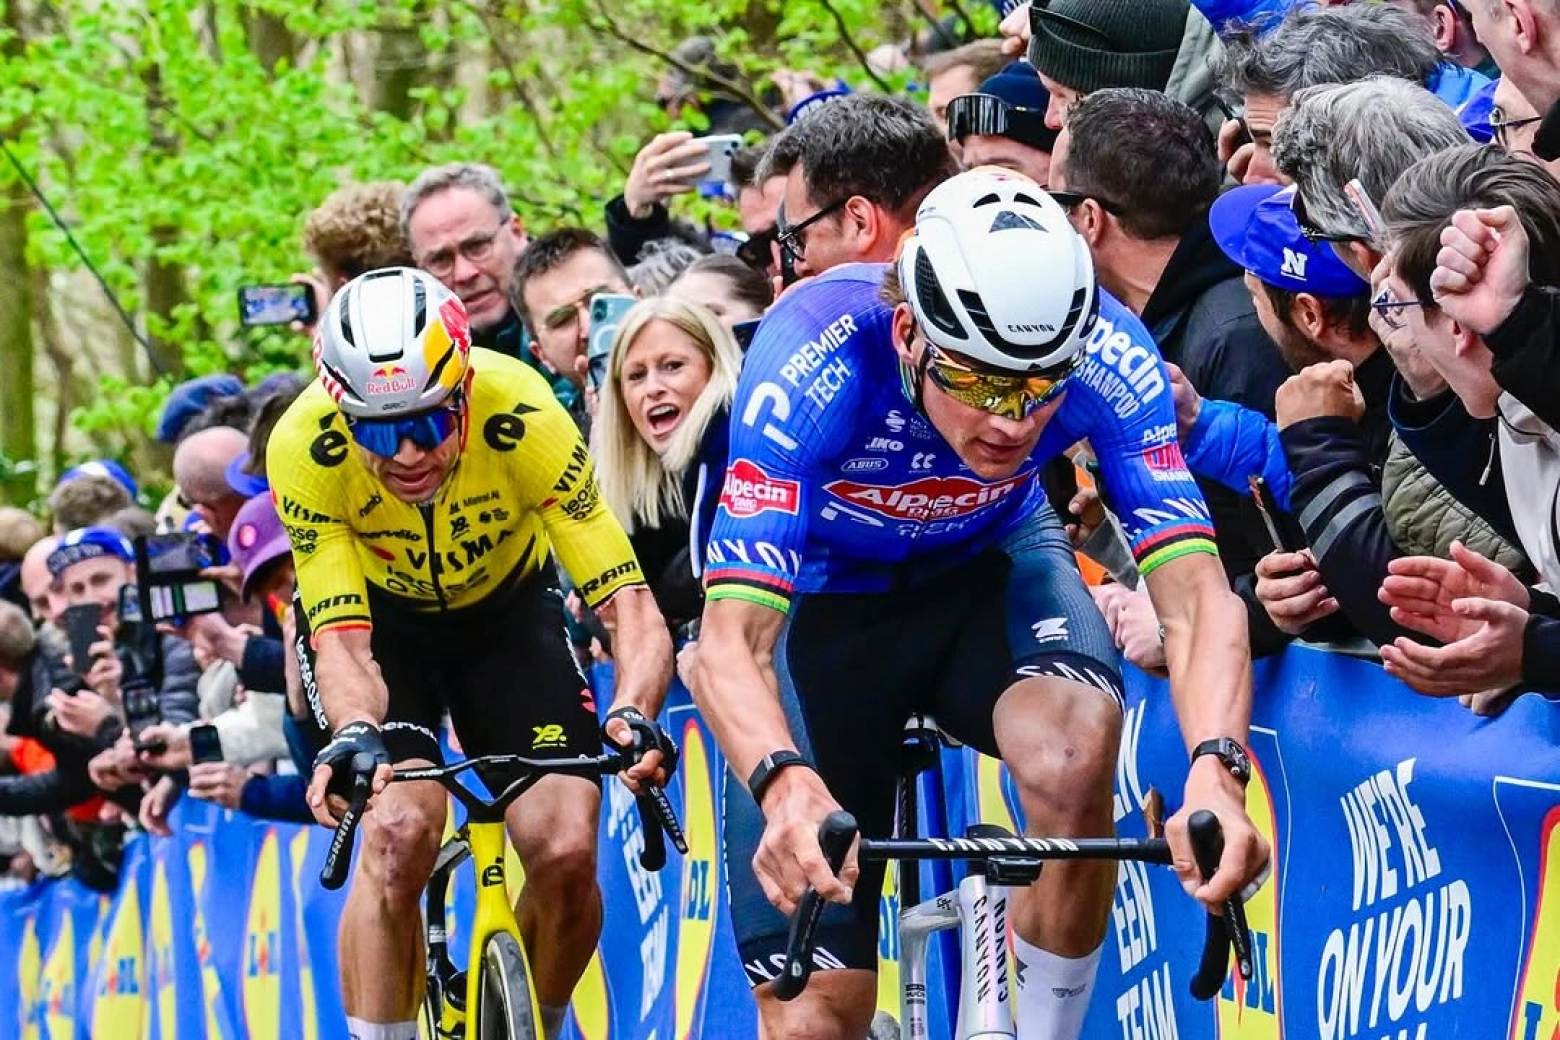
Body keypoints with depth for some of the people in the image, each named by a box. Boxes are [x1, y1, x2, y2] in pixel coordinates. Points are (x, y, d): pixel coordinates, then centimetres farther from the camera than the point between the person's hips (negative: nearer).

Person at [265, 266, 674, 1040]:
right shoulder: (305, 447, -33)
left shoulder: (522, 417, -35)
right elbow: (343, 640, -34)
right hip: (379, 614, -1)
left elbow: (630, 607, -34)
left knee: (566, 851, -15)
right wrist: (355, 735, -55)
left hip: (506, 608, 1)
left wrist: (633, 715, -54)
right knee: (401, 830, -26)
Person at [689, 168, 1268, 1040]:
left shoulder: (1105, 351, -30)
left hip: (991, 563, 1)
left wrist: (1215, 770, -53)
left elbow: (1197, 596, -33)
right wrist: (784, 785, -61)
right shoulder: (818, 355, -36)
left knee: (1075, 752, -34)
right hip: (825, 598, -1)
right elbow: (732, 639, -41)